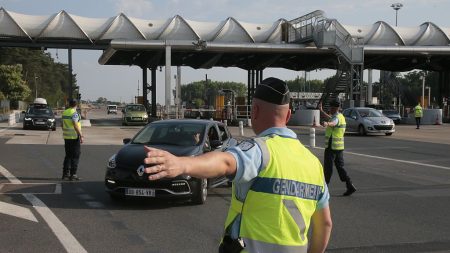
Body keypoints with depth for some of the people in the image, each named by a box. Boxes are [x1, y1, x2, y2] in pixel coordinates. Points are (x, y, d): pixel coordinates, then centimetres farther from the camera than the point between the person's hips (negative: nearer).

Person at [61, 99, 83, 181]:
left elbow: (62, 125, 19)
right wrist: (81, 135, -19)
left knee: (68, 155, 14)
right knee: (75, 156, -1)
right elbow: (75, 125, -21)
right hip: (74, 137, -8)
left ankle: (65, 174, 14)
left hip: (66, 137, 8)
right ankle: (73, 175, -2)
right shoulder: (74, 113, -13)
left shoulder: (64, 112, 11)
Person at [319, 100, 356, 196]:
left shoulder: (336, 117, -17)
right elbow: (331, 119, 36)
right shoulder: (341, 116, 14)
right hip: (340, 146, 9)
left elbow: (333, 122, -44)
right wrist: (322, 111, 45)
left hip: (331, 146, -9)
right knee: (340, 167, 10)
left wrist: (327, 124, -66)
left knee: (328, 167, 1)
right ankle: (350, 186, 1)